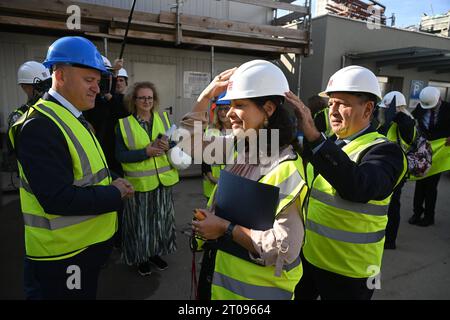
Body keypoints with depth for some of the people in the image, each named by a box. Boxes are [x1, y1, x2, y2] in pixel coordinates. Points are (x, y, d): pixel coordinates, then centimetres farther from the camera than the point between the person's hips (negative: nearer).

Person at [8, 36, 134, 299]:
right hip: (63, 254, -9)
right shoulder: (40, 126, -23)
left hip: (88, 243, 9)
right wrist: (115, 194, -19)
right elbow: (58, 199, -29)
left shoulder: (74, 118, 9)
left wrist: (113, 185, -3)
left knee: (89, 293, 26)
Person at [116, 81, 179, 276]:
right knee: (140, 222, 8)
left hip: (163, 180, 4)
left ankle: (155, 253, 35)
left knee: (161, 219, 14)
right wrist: (145, 152, -21)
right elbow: (120, 155, -9)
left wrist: (168, 146, -13)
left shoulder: (163, 119, 6)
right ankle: (140, 257, 30)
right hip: (139, 183, -3)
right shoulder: (124, 124, -5)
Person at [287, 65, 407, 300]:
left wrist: (313, 136, -42)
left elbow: (358, 188, -39)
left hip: (348, 271, -6)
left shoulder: (384, 150, -16)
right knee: (295, 295, 21)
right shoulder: (327, 143, 5)